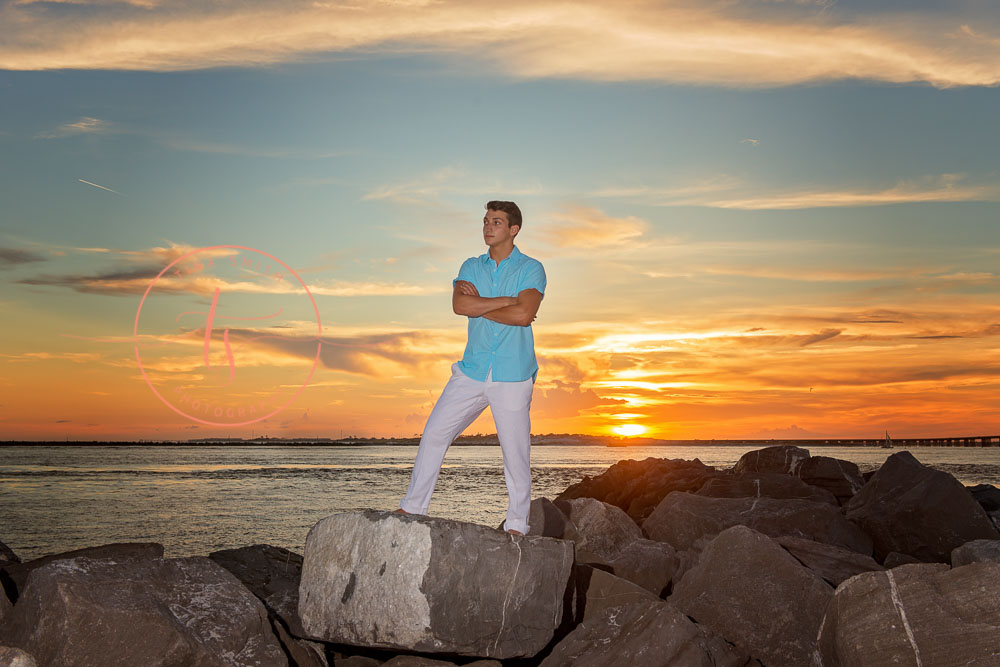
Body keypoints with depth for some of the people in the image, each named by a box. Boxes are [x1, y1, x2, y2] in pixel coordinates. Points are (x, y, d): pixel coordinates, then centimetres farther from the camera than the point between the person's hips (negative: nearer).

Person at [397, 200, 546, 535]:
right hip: (472, 370, 4)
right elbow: (459, 305, -7)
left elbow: (524, 314, -17)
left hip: (512, 377, -4)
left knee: (515, 452, 0)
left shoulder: (531, 269, 0)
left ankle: (516, 525, 13)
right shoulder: (471, 267, 12)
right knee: (434, 433, 3)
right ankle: (412, 507, 15)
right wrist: (506, 301, -12)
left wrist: (478, 304, -7)